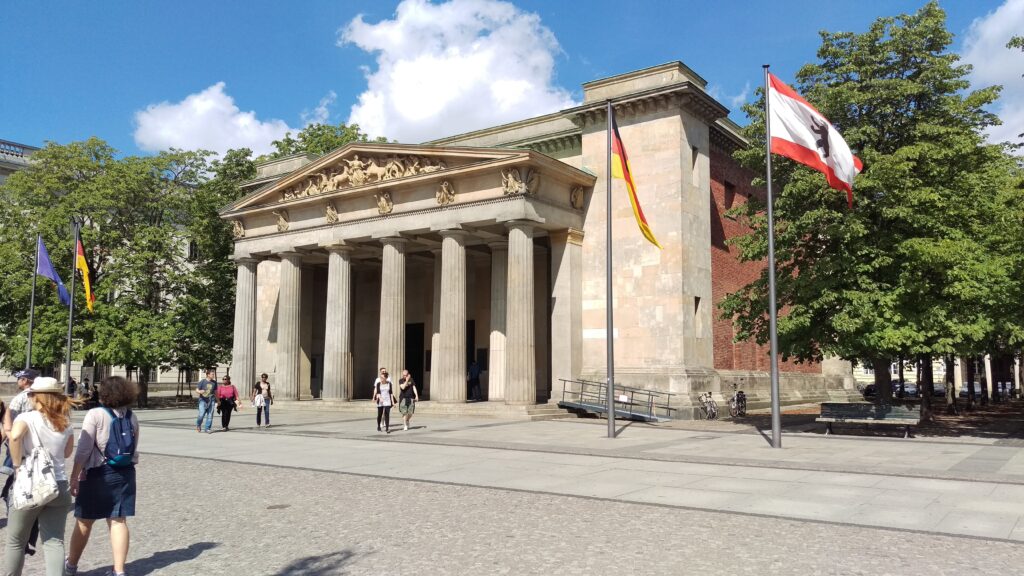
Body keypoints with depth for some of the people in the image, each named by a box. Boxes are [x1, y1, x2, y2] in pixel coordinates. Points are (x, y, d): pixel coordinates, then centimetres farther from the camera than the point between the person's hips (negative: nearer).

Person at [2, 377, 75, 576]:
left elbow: (15, 435, -26)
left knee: (16, 542, 14)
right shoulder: (65, 422, 8)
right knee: (54, 542, 4)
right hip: (59, 486, 4)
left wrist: (17, 465, -17)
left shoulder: (27, 417, -6)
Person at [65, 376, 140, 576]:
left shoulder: (95, 415, -11)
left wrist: (74, 477, -8)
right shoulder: (131, 417, 5)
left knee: (84, 522, 13)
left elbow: (83, 450, -13)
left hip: (97, 473, -4)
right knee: (119, 521, 6)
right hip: (125, 474, 4)